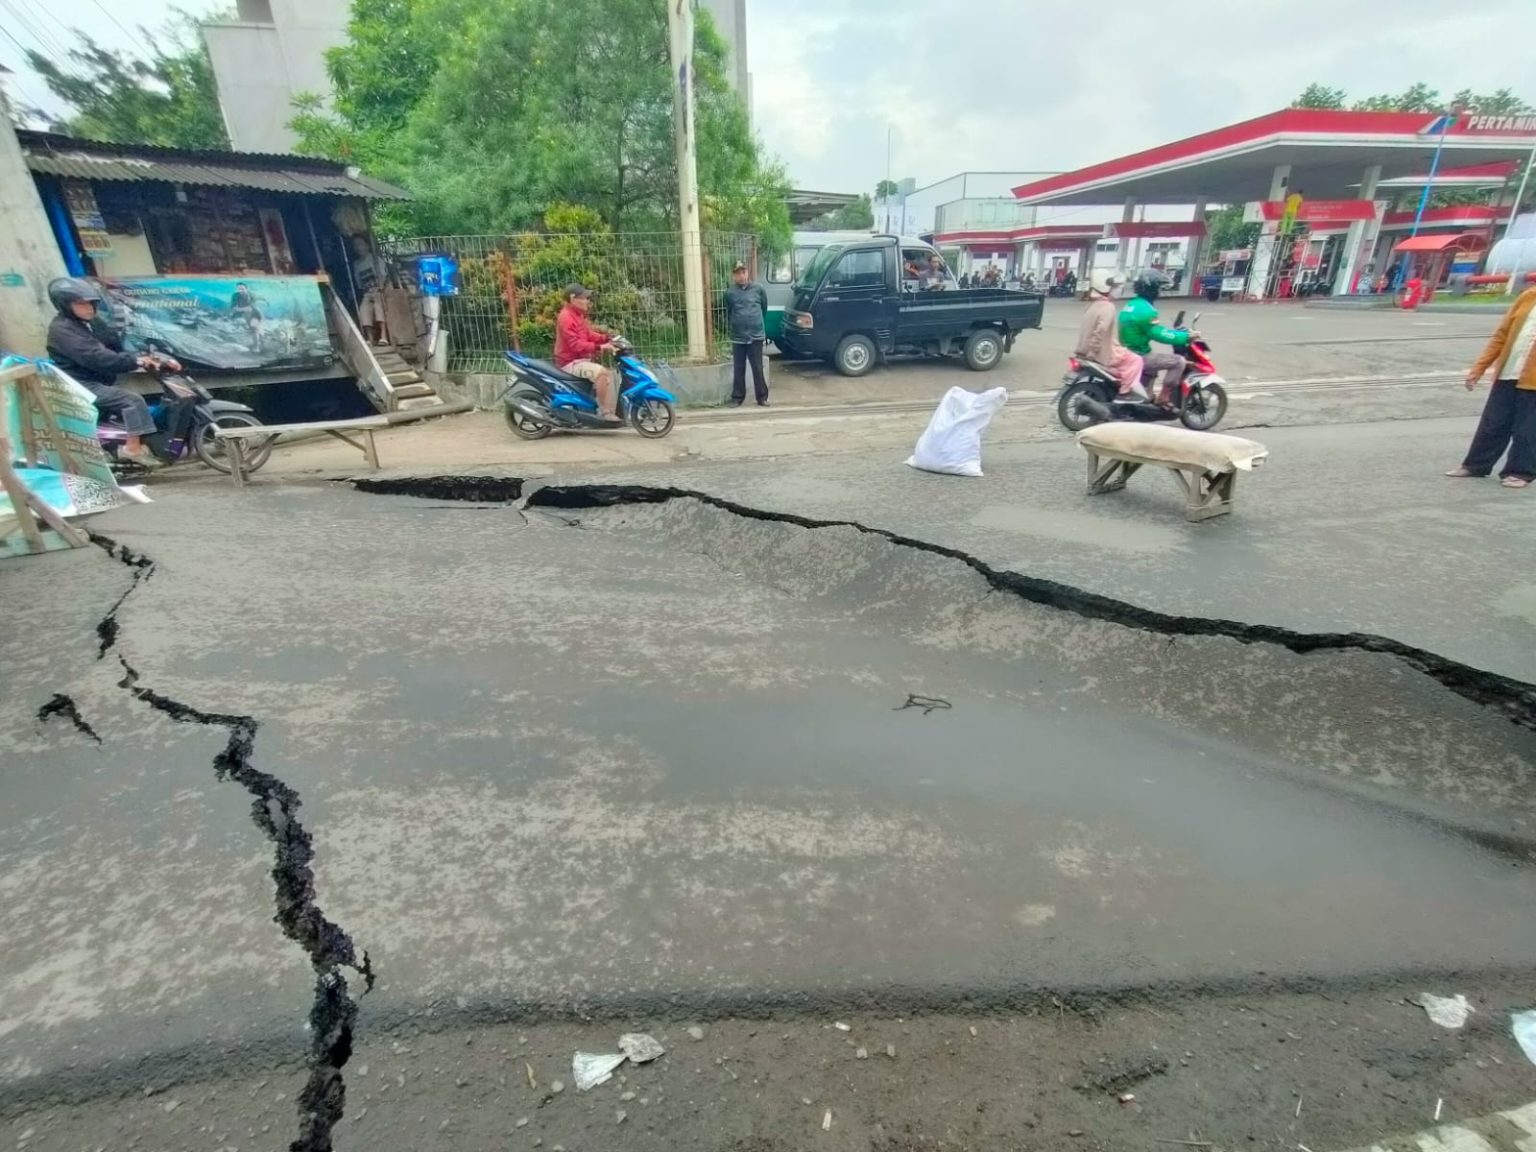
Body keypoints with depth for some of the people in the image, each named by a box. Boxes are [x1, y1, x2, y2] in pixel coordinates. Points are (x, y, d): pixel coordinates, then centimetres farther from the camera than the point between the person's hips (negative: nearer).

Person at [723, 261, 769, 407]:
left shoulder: (758, 289, 0)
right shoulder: (730, 293, 0)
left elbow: (764, 308, 13)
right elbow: (727, 313, 11)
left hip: (756, 335, -1)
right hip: (737, 337, 1)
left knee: (758, 368, 2)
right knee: (738, 370, 6)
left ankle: (762, 397, 9)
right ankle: (737, 397, 14)